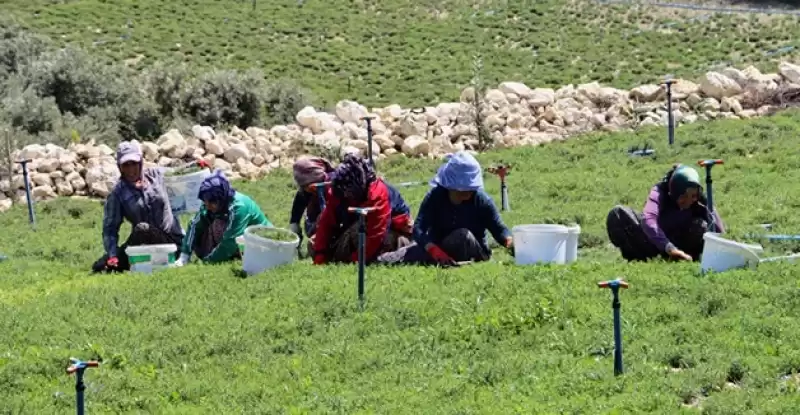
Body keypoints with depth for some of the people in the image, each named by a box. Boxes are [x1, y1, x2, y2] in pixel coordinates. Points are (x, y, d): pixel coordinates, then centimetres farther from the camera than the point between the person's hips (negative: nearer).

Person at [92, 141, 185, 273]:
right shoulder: (117, 194, -2)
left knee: (143, 229, -34)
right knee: (99, 267, -14)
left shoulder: (157, 175, 0)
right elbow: (110, 229, -5)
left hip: (171, 239, -1)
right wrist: (112, 256, -19)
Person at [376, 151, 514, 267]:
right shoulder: (435, 196, -15)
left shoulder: (482, 200, -15)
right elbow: (419, 228, -26)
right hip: (437, 245, 0)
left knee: (463, 235, -37)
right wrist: (434, 250, -47)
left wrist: (509, 241, -39)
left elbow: (499, 229, -13)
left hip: (472, 252, 0)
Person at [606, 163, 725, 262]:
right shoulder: (660, 192, -27)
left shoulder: (700, 204, -21)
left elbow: (719, 233, -26)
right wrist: (670, 248, -58)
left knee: (700, 226, -31)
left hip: (678, 244, 1)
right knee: (618, 213, -27)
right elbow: (648, 219, -46)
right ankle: (639, 260, -23)